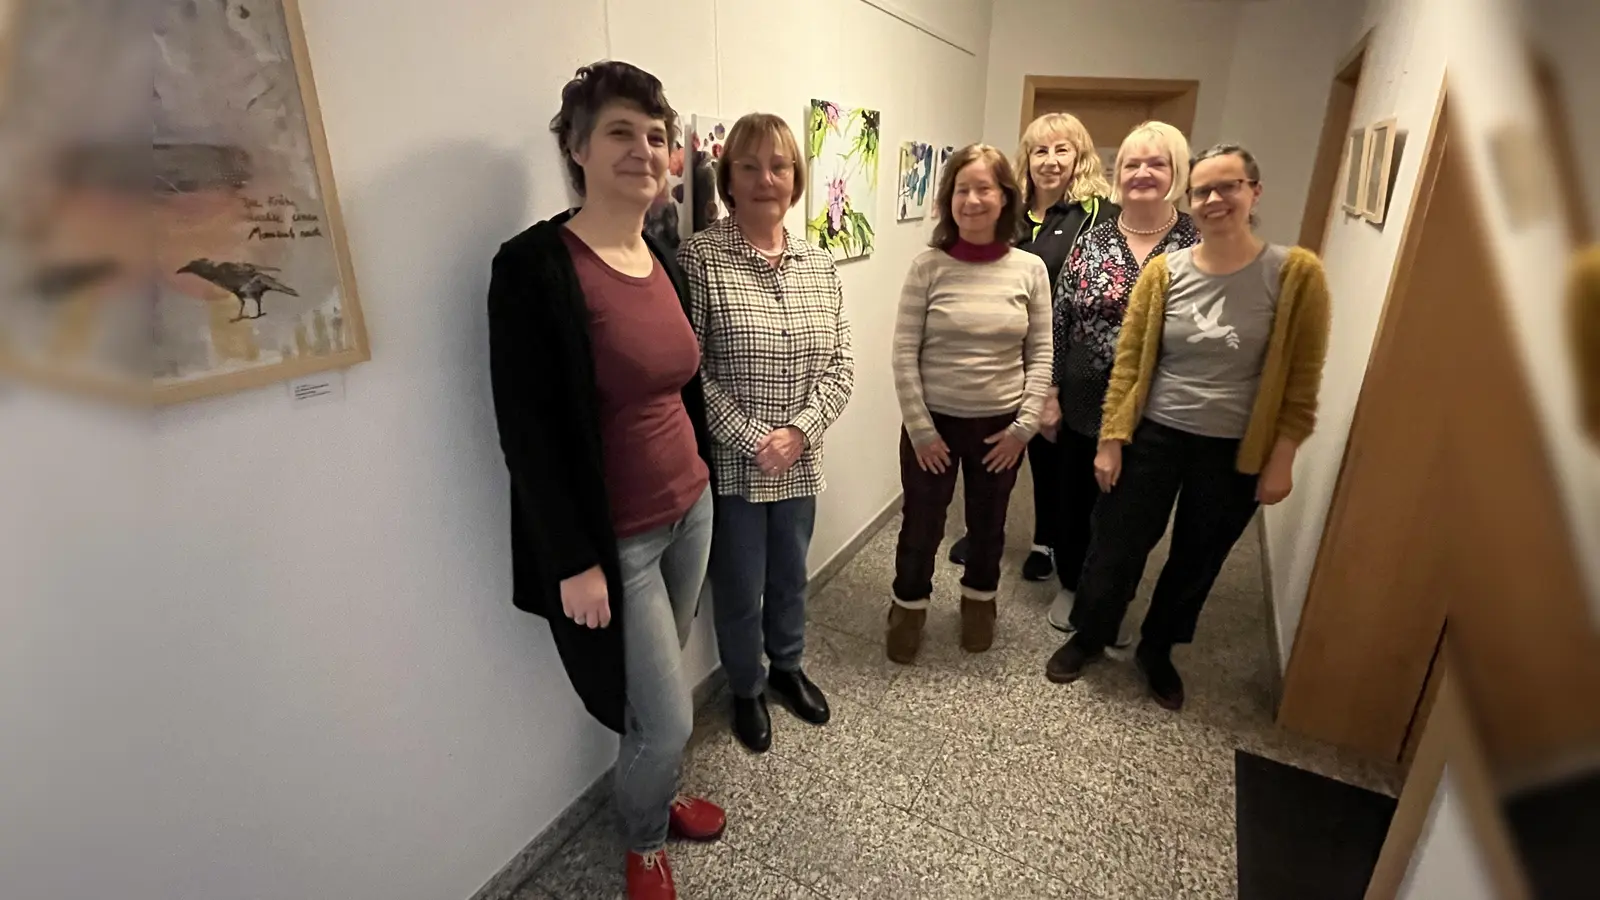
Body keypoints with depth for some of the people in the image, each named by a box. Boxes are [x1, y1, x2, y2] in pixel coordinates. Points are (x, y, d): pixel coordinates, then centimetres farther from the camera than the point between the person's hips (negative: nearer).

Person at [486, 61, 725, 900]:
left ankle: (655, 796, 51)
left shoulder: (665, 262, 5)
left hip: (689, 511, 7)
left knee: (660, 701, 23)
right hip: (613, 538, -6)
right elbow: (528, 433, -18)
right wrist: (574, 561, -16)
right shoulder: (534, 265, -17)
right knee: (665, 717, 6)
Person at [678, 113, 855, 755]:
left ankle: (787, 667, 49)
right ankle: (746, 690, 39)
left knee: (791, 576, 23)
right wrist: (752, 441, -17)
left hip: (801, 465, 5)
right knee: (740, 590, 13)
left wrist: (799, 431, -11)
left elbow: (840, 364, 3)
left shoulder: (820, 266, 4)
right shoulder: (699, 258, -12)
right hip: (731, 467, -4)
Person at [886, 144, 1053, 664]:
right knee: (921, 524, 11)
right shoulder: (928, 267, -8)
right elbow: (904, 354, -8)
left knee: (988, 523, 19)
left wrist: (1025, 425, -6)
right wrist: (919, 427, -11)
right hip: (933, 421, -1)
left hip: (1001, 425, 2)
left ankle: (979, 601, 45)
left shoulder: (1030, 269, -3)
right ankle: (909, 606, 37)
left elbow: (1040, 354, 0)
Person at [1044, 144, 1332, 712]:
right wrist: (1110, 440, -5)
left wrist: (1281, 460, -6)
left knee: (1196, 562, 16)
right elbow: (1129, 361, -3)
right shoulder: (1164, 271, -5)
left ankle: (1157, 651, 40)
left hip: (1235, 452, 0)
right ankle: (1088, 637, 34)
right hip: (1153, 437, 0)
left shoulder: (1296, 273, -8)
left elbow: (1301, 380, -4)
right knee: (1117, 548, 8)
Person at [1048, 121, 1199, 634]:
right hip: (1084, 404, 1)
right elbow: (1059, 318, 0)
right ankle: (1070, 586, 38)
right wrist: (1049, 390, -3)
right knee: (1074, 499, 15)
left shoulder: (1198, 245, -4)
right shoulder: (1093, 238, 0)